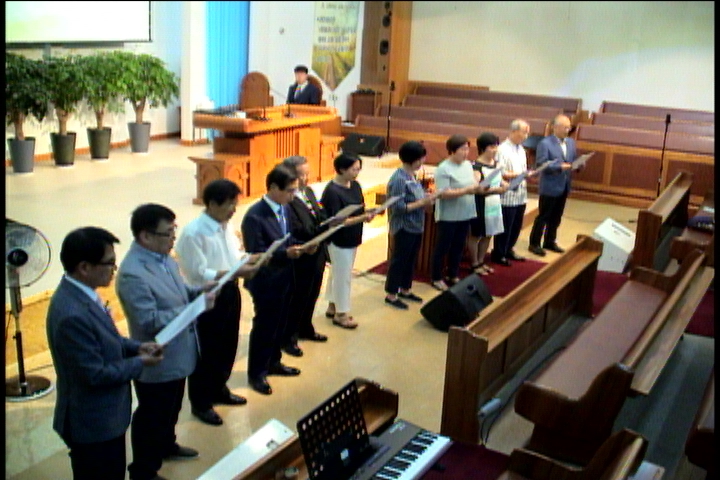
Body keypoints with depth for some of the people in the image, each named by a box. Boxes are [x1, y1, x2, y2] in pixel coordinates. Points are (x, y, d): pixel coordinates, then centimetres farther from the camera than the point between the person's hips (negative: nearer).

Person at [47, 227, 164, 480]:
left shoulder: (79, 294, -1)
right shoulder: (72, 314, -33)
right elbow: (96, 374, -27)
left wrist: (136, 347, -1)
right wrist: (140, 363, -13)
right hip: (93, 422, -9)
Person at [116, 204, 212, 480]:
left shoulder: (163, 257, -1)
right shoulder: (132, 274, -30)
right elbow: (150, 322, -31)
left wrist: (199, 292, -6)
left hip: (178, 355, 9)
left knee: (171, 408, 29)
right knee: (151, 417, 11)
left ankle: (166, 445, 53)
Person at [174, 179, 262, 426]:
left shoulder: (226, 226, 3)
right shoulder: (193, 233, -22)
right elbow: (199, 274, -23)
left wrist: (250, 259, -5)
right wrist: (236, 272, -28)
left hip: (229, 292, 8)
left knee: (228, 345, 21)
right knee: (206, 351, 7)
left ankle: (219, 389, 42)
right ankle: (200, 403, 24)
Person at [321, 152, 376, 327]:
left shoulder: (355, 185, 2)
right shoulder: (332, 192, -22)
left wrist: (368, 213, -11)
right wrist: (362, 218, -28)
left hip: (352, 239, 8)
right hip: (339, 241, -8)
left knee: (337, 273, 20)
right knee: (343, 277, 4)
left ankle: (332, 306, 35)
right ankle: (341, 314, 18)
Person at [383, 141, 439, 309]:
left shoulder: (412, 175, 7)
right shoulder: (399, 179, -22)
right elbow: (399, 207, -25)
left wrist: (428, 198, -3)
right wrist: (423, 203, -23)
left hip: (416, 226, 9)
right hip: (404, 228, -9)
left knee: (411, 260, 18)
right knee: (399, 260, 3)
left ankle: (405, 290, 33)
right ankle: (391, 294, 15)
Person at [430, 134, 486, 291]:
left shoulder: (468, 164, 8)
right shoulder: (443, 169, -16)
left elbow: (473, 184, 14)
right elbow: (444, 193, -22)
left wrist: (478, 188, -9)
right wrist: (466, 191, -26)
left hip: (465, 214, 7)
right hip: (448, 216, -7)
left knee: (458, 247, 17)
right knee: (442, 248, 5)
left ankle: (453, 275, 32)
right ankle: (436, 279, 17)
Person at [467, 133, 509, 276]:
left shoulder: (495, 164, 9)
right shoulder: (476, 166, -17)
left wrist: (506, 184, -4)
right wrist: (495, 190, -33)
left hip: (494, 205, 8)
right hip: (480, 206, -8)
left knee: (488, 235, 15)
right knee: (475, 236, 5)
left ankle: (481, 262, 28)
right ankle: (474, 264, 15)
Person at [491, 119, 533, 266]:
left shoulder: (521, 149, 14)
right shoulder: (502, 149, -13)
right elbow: (499, 174, -18)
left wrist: (529, 174, 1)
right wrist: (517, 174, -24)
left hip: (520, 196, 8)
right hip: (507, 197, -8)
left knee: (516, 226, 14)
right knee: (504, 227, 1)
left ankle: (508, 250, 30)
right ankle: (498, 254, 15)